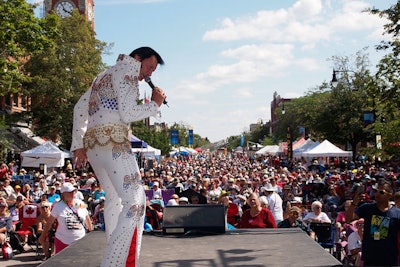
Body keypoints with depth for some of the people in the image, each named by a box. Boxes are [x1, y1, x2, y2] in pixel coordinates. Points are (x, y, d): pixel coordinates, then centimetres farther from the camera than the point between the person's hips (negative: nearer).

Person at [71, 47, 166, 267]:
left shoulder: (105, 75, 26)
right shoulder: (126, 73, -3)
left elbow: (80, 109, 25)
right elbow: (128, 114, -14)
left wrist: (78, 145, 22)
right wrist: (154, 104, 2)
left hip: (93, 144, 10)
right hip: (113, 143, -10)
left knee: (115, 199, 19)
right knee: (135, 201, -14)